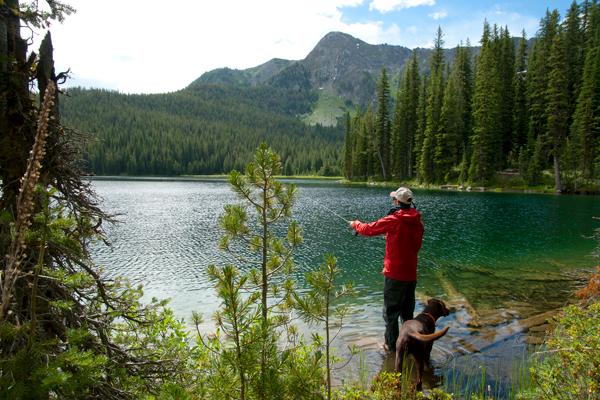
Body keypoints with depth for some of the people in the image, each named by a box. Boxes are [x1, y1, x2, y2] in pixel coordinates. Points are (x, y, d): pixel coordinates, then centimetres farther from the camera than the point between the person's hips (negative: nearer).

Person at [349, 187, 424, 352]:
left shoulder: (392, 220, -16)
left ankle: (391, 345, 16)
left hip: (395, 274, -6)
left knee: (391, 312, 8)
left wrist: (355, 224, 13)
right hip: (411, 274, 6)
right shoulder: (418, 222, 2)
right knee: (407, 311, 19)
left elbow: (368, 229, -6)